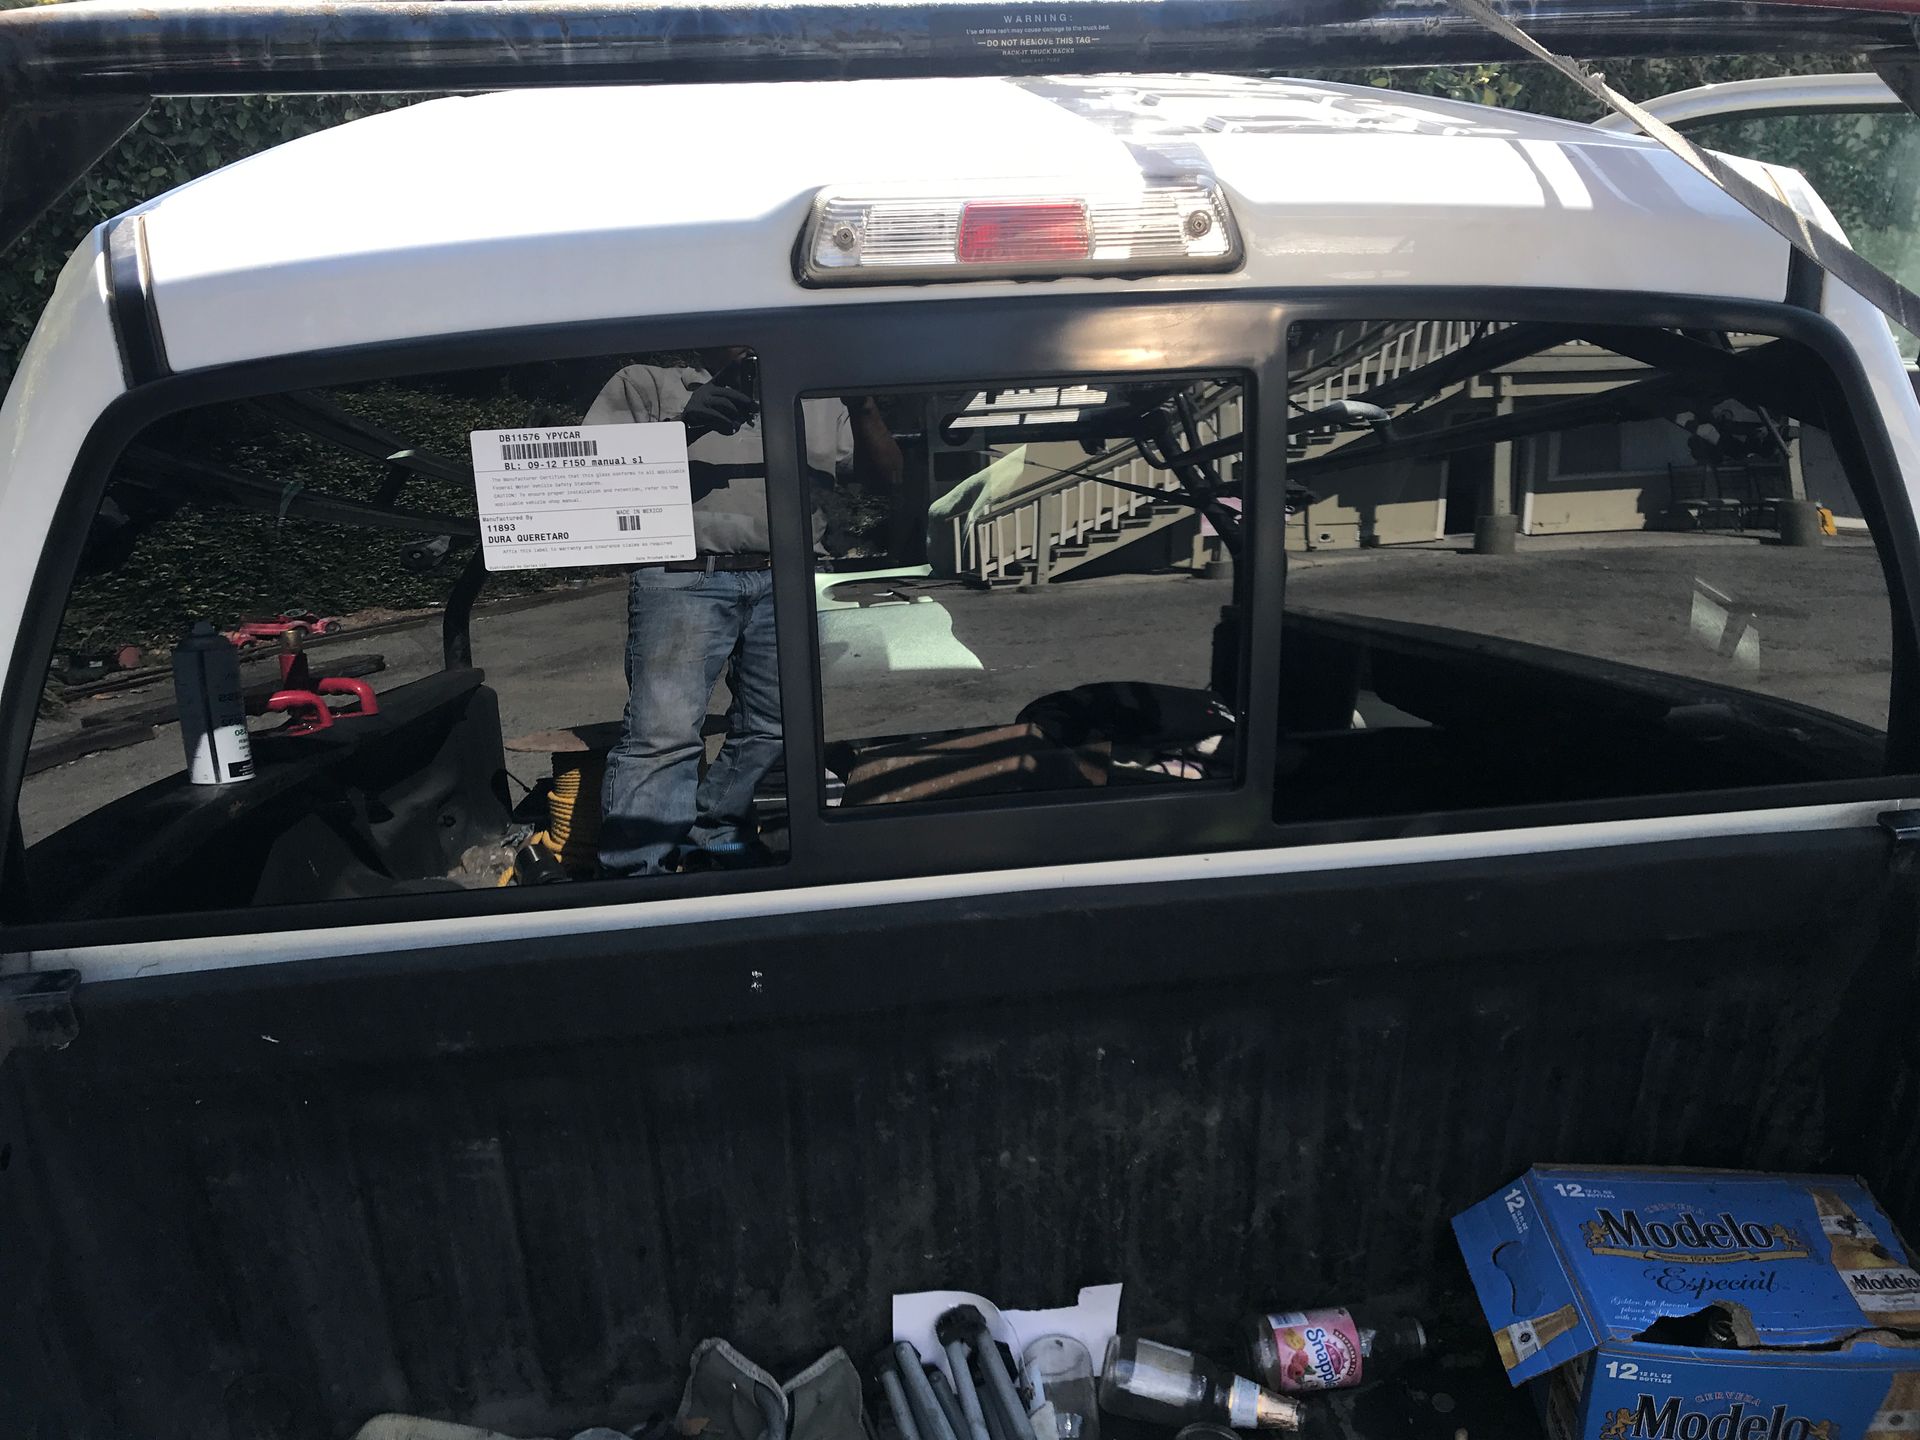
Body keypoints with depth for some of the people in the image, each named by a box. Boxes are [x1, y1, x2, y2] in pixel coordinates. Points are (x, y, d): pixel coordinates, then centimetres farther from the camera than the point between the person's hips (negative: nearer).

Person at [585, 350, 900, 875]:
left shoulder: (815, 403, 21)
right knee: (663, 731, -13)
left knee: (772, 726, 7)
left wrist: (862, 404, -1)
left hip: (786, 582, 5)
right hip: (685, 579, -4)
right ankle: (635, 873, -7)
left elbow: (885, 471, 18)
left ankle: (712, 834, 25)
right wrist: (679, 428, -13)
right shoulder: (645, 385, 12)